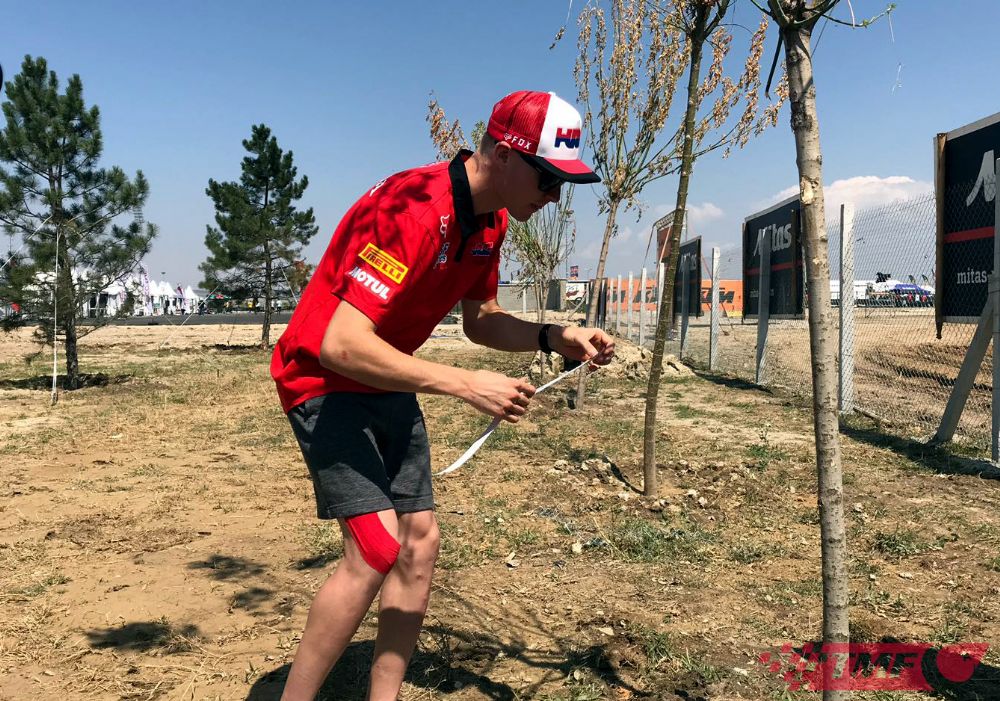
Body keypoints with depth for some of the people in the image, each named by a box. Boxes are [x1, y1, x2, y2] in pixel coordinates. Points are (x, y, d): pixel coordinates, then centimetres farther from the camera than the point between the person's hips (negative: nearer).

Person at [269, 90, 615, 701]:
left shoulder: (490, 222, -1)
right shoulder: (413, 210, -30)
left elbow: (480, 320, 10)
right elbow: (341, 345, -34)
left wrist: (555, 337, -7)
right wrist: (465, 384, -34)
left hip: (387, 384, 9)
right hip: (326, 379, -9)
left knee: (420, 541, 5)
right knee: (377, 548, -19)